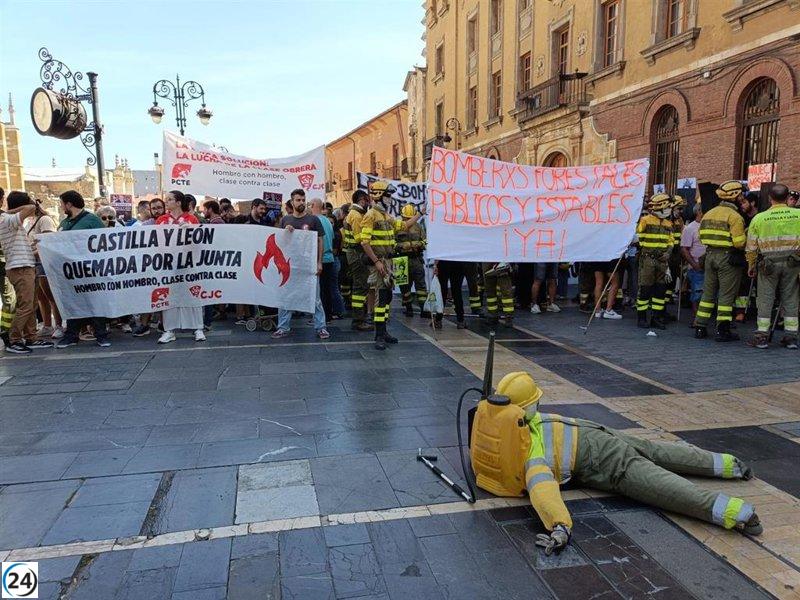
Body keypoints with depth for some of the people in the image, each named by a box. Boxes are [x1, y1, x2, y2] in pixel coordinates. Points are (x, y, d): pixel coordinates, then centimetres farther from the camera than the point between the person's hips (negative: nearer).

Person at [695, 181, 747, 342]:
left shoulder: (708, 214, 9)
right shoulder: (734, 216, -13)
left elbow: (702, 236, 9)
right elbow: (739, 242, -19)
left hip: (710, 255, 7)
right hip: (728, 257, -6)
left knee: (708, 292, 13)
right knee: (726, 295, 0)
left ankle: (700, 328, 15)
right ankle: (723, 331, 3)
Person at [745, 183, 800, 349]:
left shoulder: (759, 218, -2)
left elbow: (751, 246, 2)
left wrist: (751, 266, 13)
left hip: (768, 263, -1)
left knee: (765, 299, 5)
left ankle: (762, 336, 6)